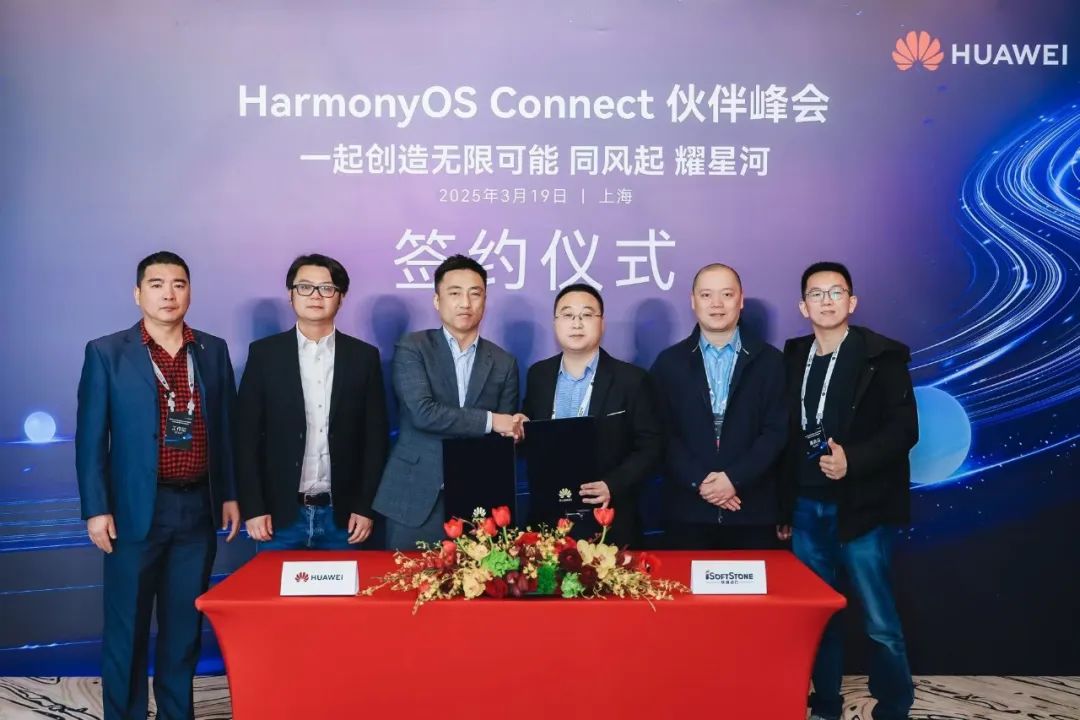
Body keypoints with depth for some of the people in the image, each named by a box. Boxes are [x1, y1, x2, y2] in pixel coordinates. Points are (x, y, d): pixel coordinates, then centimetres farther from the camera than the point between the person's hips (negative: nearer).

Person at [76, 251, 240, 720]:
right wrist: (96, 508, -8)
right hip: (136, 508, -3)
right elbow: (90, 438, -4)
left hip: (198, 507, 3)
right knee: (126, 626, 7)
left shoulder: (213, 351, 6)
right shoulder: (106, 353, -3)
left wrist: (230, 494, 8)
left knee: (185, 623, 13)